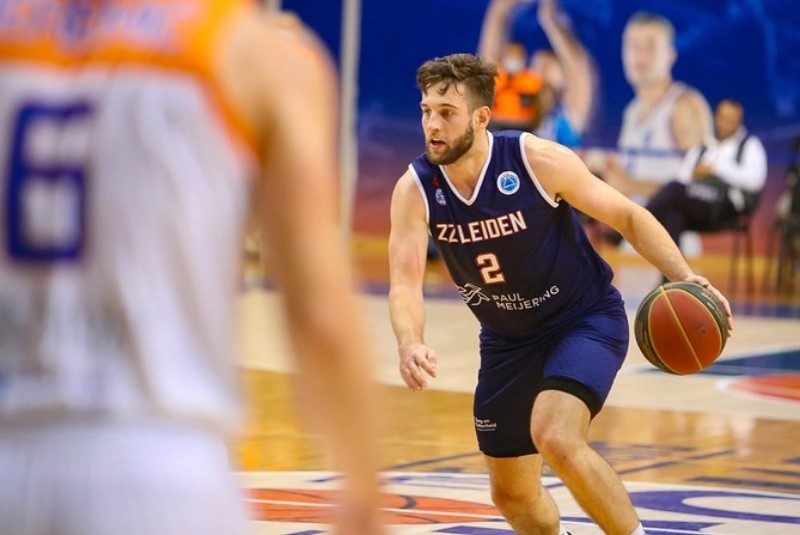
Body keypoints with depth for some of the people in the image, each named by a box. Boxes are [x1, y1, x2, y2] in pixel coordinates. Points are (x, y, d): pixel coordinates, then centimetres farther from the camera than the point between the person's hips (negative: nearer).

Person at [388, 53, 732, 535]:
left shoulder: (538, 160, -22)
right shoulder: (415, 190, -15)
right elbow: (405, 282, -23)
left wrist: (684, 277, -27)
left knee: (556, 439, -31)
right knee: (513, 495, 12)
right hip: (508, 340, 5)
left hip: (587, 320, -5)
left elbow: (627, 215, -12)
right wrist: (410, 345, -44)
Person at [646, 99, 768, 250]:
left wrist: (716, 169, -9)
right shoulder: (700, 149, 25)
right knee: (671, 213, -33)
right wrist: (693, 175, -7)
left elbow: (754, 180, -4)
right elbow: (681, 180, 17)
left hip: (726, 208, -4)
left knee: (674, 190, -30)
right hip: (694, 206, 4)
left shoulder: (750, 146, 13)